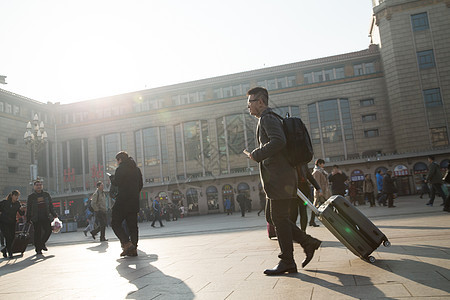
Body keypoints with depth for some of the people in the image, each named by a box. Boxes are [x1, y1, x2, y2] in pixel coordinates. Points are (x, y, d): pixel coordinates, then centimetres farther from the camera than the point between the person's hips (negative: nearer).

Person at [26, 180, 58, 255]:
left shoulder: (46, 195, 13)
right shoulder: (31, 196, 4)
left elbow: (51, 206, 16)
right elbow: (28, 209, 5)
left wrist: (54, 215, 10)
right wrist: (28, 219, 1)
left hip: (45, 217, 3)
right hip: (36, 219, -3)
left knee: (48, 230, -7)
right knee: (37, 233, 0)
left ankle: (42, 243, 16)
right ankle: (38, 249, 12)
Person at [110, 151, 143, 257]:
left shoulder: (121, 168, -6)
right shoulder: (137, 169, 16)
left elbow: (116, 182, -12)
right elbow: (140, 185, 18)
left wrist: (112, 177, 8)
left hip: (122, 201, -7)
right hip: (134, 202, 7)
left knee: (115, 223, 0)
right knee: (133, 225, 9)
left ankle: (127, 243, -15)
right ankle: (133, 248, 7)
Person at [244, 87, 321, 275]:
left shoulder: (267, 118, -9)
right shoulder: (267, 119, 23)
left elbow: (278, 141, -25)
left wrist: (256, 154, -16)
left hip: (280, 177, -10)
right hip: (275, 178, 10)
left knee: (279, 218, -3)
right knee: (271, 217, 12)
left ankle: (287, 262, 7)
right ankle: (308, 243, 17)